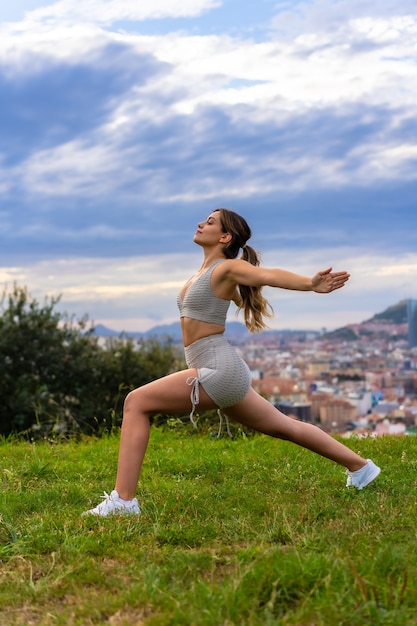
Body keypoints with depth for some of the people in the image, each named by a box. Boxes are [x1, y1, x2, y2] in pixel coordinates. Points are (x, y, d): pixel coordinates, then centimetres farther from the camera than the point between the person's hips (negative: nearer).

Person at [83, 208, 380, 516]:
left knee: (136, 403, -13)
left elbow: (270, 275, -29)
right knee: (283, 426, 20)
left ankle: (123, 500, -14)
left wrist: (311, 283, -42)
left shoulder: (227, 268, -9)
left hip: (219, 369, -10)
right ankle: (360, 465, 33)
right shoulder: (206, 271, 15)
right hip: (219, 372, 10)